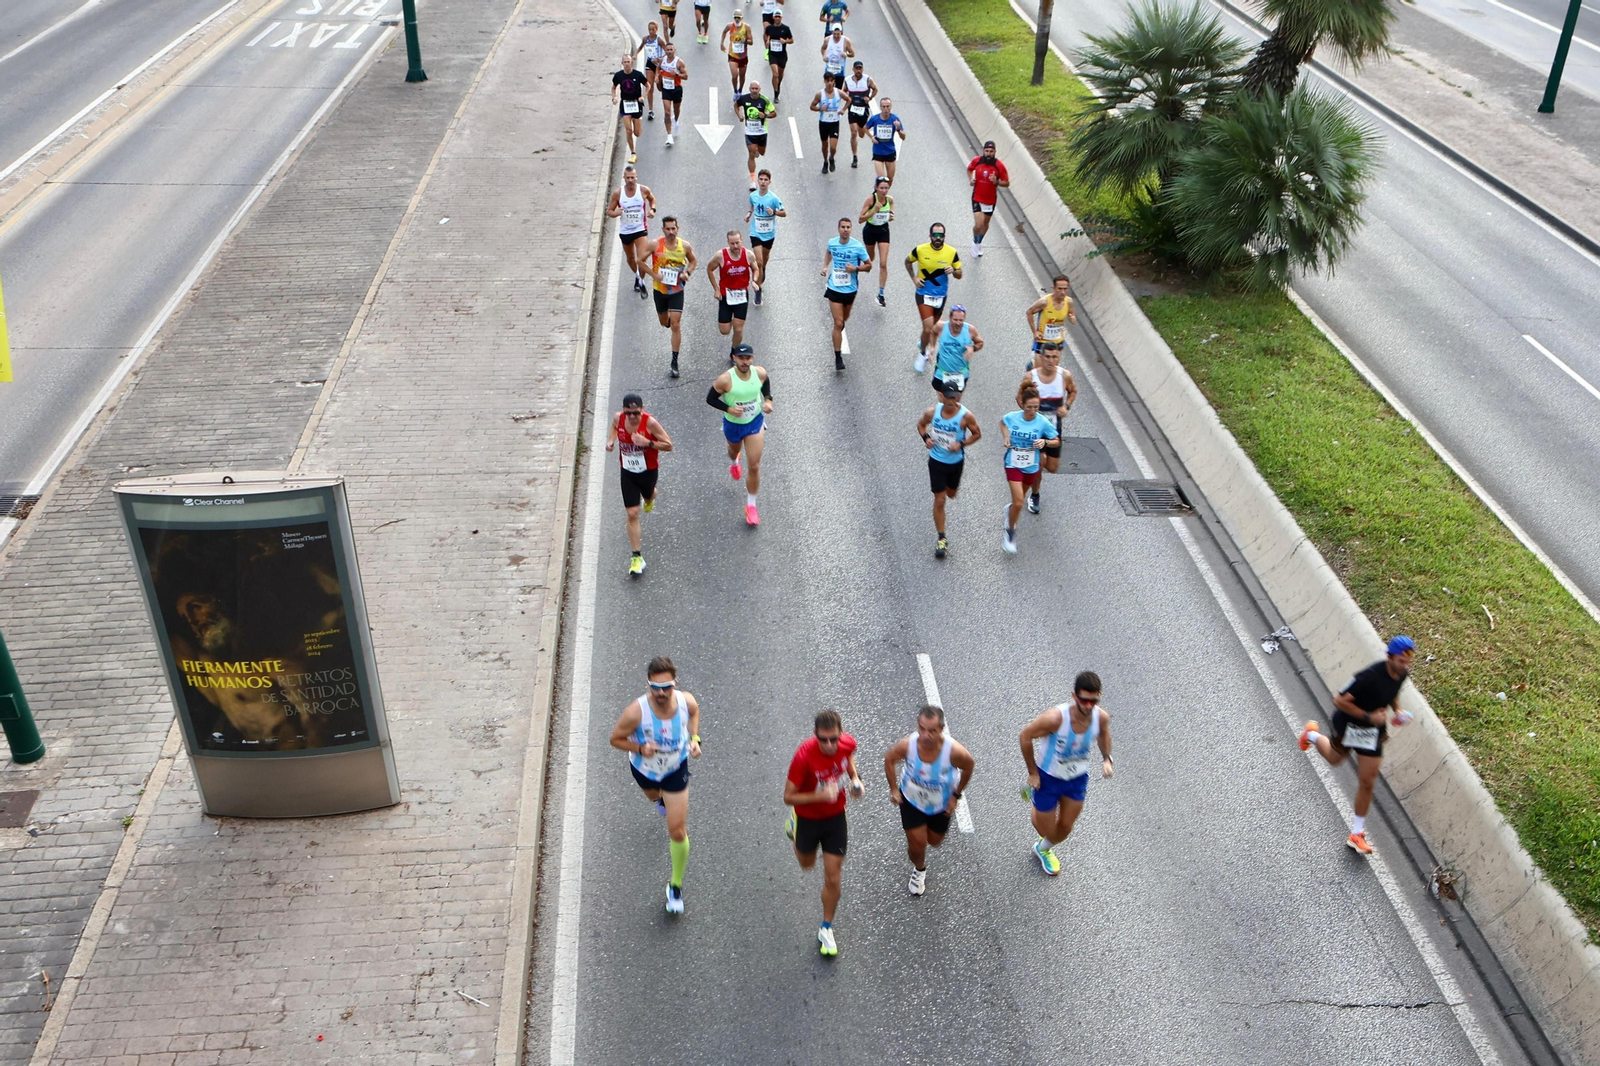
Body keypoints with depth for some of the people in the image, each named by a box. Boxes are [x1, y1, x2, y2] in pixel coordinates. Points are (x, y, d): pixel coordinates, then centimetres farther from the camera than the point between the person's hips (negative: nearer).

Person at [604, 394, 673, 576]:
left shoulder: (650, 423, -26)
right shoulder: (618, 418, -15)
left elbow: (669, 445, -20)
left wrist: (648, 443, -35)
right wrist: (611, 440, -9)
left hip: (648, 471, -1)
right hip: (627, 472, 2)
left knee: (648, 496, 30)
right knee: (632, 513, -2)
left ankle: (649, 498, 72)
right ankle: (637, 556, 4)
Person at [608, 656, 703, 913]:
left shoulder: (686, 701, -28)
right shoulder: (636, 712, -38)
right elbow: (616, 739, -21)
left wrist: (694, 738, -14)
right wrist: (640, 748, -38)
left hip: (676, 769, 0)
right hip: (644, 768, 0)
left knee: (678, 832, 0)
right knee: (654, 796, 35)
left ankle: (676, 886, 22)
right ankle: (661, 797, 76)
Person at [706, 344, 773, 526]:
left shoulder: (760, 373, -17)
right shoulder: (726, 379, -28)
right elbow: (710, 398, -16)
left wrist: (768, 400, -8)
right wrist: (728, 409, -30)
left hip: (755, 422, 1)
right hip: (733, 424, -1)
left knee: (754, 466, -4)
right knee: (734, 449, 32)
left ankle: (751, 505, 11)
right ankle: (733, 461, 73)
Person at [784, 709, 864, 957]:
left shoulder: (848, 743, -22)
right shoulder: (804, 756, -35)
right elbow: (788, 797, -28)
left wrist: (854, 778, -10)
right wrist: (821, 795, -41)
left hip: (836, 817, 2)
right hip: (807, 818, -2)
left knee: (833, 877, 5)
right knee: (807, 864, 26)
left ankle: (826, 929, 27)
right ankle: (794, 826, 57)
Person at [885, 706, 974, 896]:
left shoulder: (954, 751, -38)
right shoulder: (907, 745, -35)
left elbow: (969, 766, -13)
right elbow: (889, 759, -11)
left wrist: (956, 795, -7)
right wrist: (893, 789, -9)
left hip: (941, 803, 1)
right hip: (911, 799, -1)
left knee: (934, 841, 21)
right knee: (917, 842, 3)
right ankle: (919, 870, 39)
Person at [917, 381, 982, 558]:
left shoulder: (965, 416, -21)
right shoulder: (932, 412, -15)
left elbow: (977, 434, -7)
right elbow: (921, 424, 5)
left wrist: (961, 444, -23)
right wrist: (925, 438, -15)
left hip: (956, 462, 1)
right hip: (936, 461, -1)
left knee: (951, 494, 24)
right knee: (939, 500, -2)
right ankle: (941, 539, 8)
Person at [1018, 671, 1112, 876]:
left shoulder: (1101, 717, -22)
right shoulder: (1056, 718, -37)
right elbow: (1025, 736, -21)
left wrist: (1106, 758, -9)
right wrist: (1032, 772, -14)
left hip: (1078, 780, 4)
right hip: (1048, 778, -4)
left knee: (1065, 828, 19)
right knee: (1046, 830, 13)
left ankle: (1043, 849, 54)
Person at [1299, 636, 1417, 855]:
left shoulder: (1403, 673, -13)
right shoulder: (1370, 676, -36)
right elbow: (1340, 701, -31)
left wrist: (1396, 710, -4)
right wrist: (1368, 716, -31)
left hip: (1374, 730, 5)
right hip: (1349, 724, -4)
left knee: (1367, 782, 2)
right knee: (1334, 759, 27)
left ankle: (1356, 833, 15)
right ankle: (1312, 735, 61)